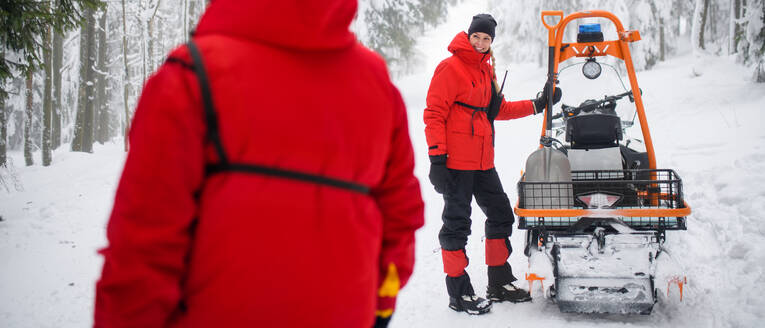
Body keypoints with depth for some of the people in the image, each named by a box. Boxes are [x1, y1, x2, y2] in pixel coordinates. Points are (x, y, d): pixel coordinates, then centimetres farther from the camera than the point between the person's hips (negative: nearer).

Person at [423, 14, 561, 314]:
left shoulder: (487, 70, 16)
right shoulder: (450, 68, -9)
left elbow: (498, 109, 25)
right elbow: (434, 113, -13)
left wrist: (537, 105, 20)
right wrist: (436, 157, -19)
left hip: (483, 161, 9)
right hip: (456, 161, -9)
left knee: (501, 214, 14)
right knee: (457, 223, -2)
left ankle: (499, 283, 28)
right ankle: (458, 293, 9)